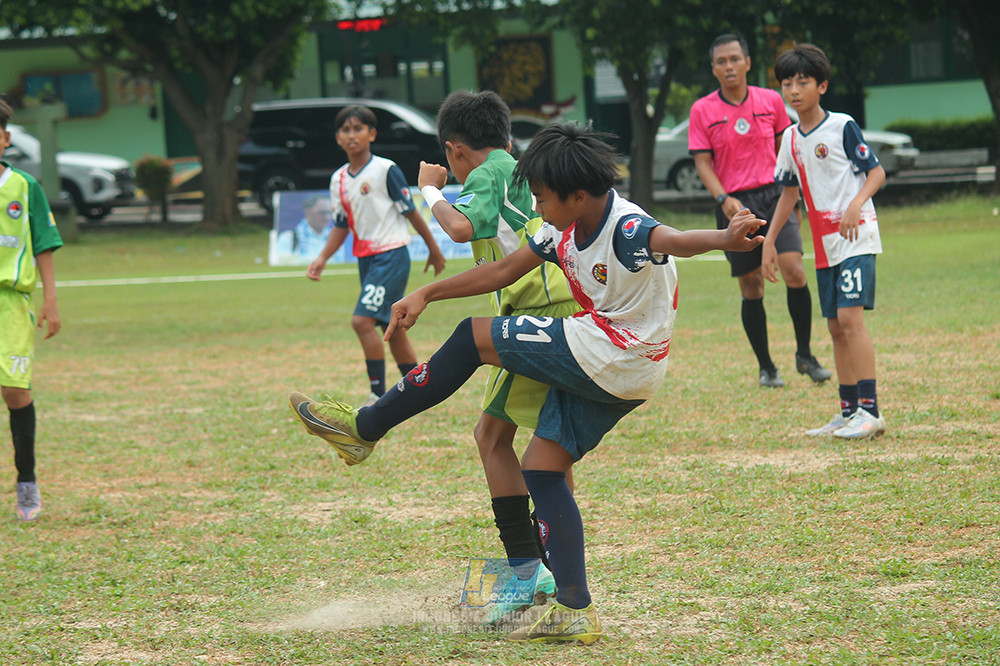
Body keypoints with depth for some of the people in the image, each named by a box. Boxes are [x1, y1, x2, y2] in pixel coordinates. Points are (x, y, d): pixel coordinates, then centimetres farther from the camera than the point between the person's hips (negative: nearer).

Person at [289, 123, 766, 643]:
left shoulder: (627, 229, -22)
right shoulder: (565, 229, 6)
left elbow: (673, 240, -44)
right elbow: (502, 272, 17)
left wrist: (725, 238, -66)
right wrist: (426, 295, 16)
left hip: (603, 352, -9)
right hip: (606, 378, 9)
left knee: (473, 338, -4)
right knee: (540, 470, 7)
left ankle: (364, 428, 9)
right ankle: (574, 612, 4)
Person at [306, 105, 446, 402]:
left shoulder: (386, 170, -11)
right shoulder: (339, 179, 8)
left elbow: (410, 211, -5)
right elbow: (341, 224, 13)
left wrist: (433, 249, 2)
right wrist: (322, 258, 1)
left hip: (391, 255, -7)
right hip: (365, 258, 7)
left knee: (363, 320, -18)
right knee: (391, 327, 12)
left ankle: (379, 394, -13)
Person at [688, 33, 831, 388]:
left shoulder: (771, 101, 5)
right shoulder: (702, 111, 0)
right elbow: (703, 162, -1)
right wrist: (724, 199, -16)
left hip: (773, 196, 1)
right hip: (735, 205, -1)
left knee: (794, 270, -15)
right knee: (751, 288, 3)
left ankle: (804, 355, 0)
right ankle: (765, 367, 16)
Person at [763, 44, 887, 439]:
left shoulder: (842, 126, -8)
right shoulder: (791, 139, 11)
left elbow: (876, 172, -8)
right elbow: (789, 191, 21)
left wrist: (856, 204, -25)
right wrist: (769, 240, 18)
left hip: (857, 239, -7)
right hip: (824, 246, 7)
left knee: (850, 317, -17)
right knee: (836, 327, 9)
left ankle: (870, 410, -18)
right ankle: (849, 412, 15)